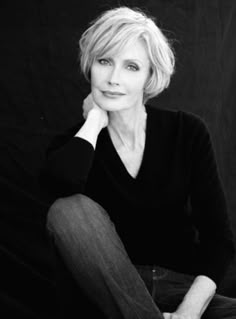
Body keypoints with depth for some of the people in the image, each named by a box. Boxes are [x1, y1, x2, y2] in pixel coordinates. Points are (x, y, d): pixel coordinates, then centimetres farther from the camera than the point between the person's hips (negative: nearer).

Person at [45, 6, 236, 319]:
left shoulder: (188, 132, -2)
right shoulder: (78, 142, -1)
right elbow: (67, 179, -30)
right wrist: (95, 120, -12)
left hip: (184, 288, -2)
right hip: (113, 290, 2)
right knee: (68, 208, -28)